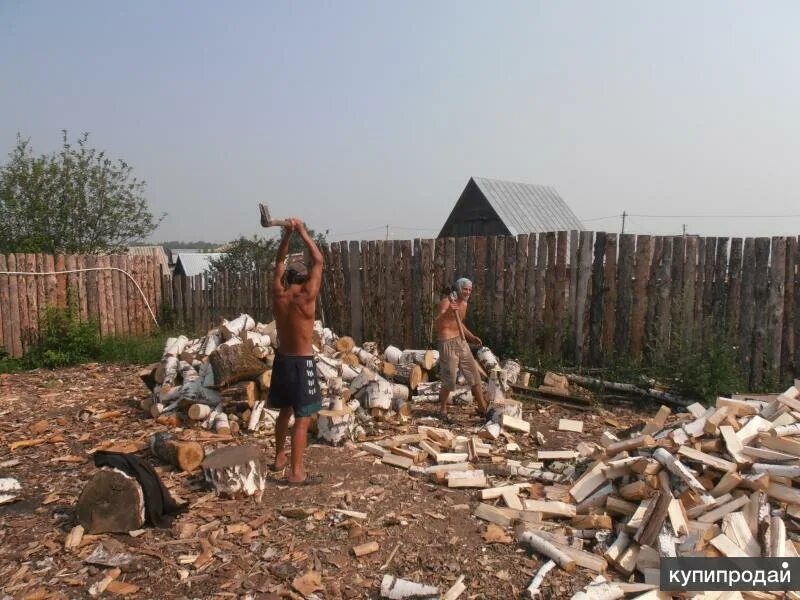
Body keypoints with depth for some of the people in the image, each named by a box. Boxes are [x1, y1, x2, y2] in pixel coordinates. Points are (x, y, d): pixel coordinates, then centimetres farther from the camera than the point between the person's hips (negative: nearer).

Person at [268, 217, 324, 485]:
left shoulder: (278, 294, -1)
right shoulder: (306, 297, -16)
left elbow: (280, 262, 11)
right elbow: (318, 261, -9)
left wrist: (287, 234, 4)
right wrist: (303, 233, -4)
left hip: (281, 360, 7)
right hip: (302, 363, -6)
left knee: (285, 411, 22)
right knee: (303, 418, -2)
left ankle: (279, 458, 35)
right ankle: (296, 472, -1)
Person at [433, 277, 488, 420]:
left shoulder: (464, 304, 11)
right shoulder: (446, 302, -14)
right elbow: (436, 325, -26)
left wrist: (471, 336, 19)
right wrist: (447, 312, -42)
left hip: (461, 342, 8)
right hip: (447, 344, -8)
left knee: (475, 376, 7)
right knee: (449, 382, -1)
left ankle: (482, 409, 18)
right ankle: (443, 411, 20)